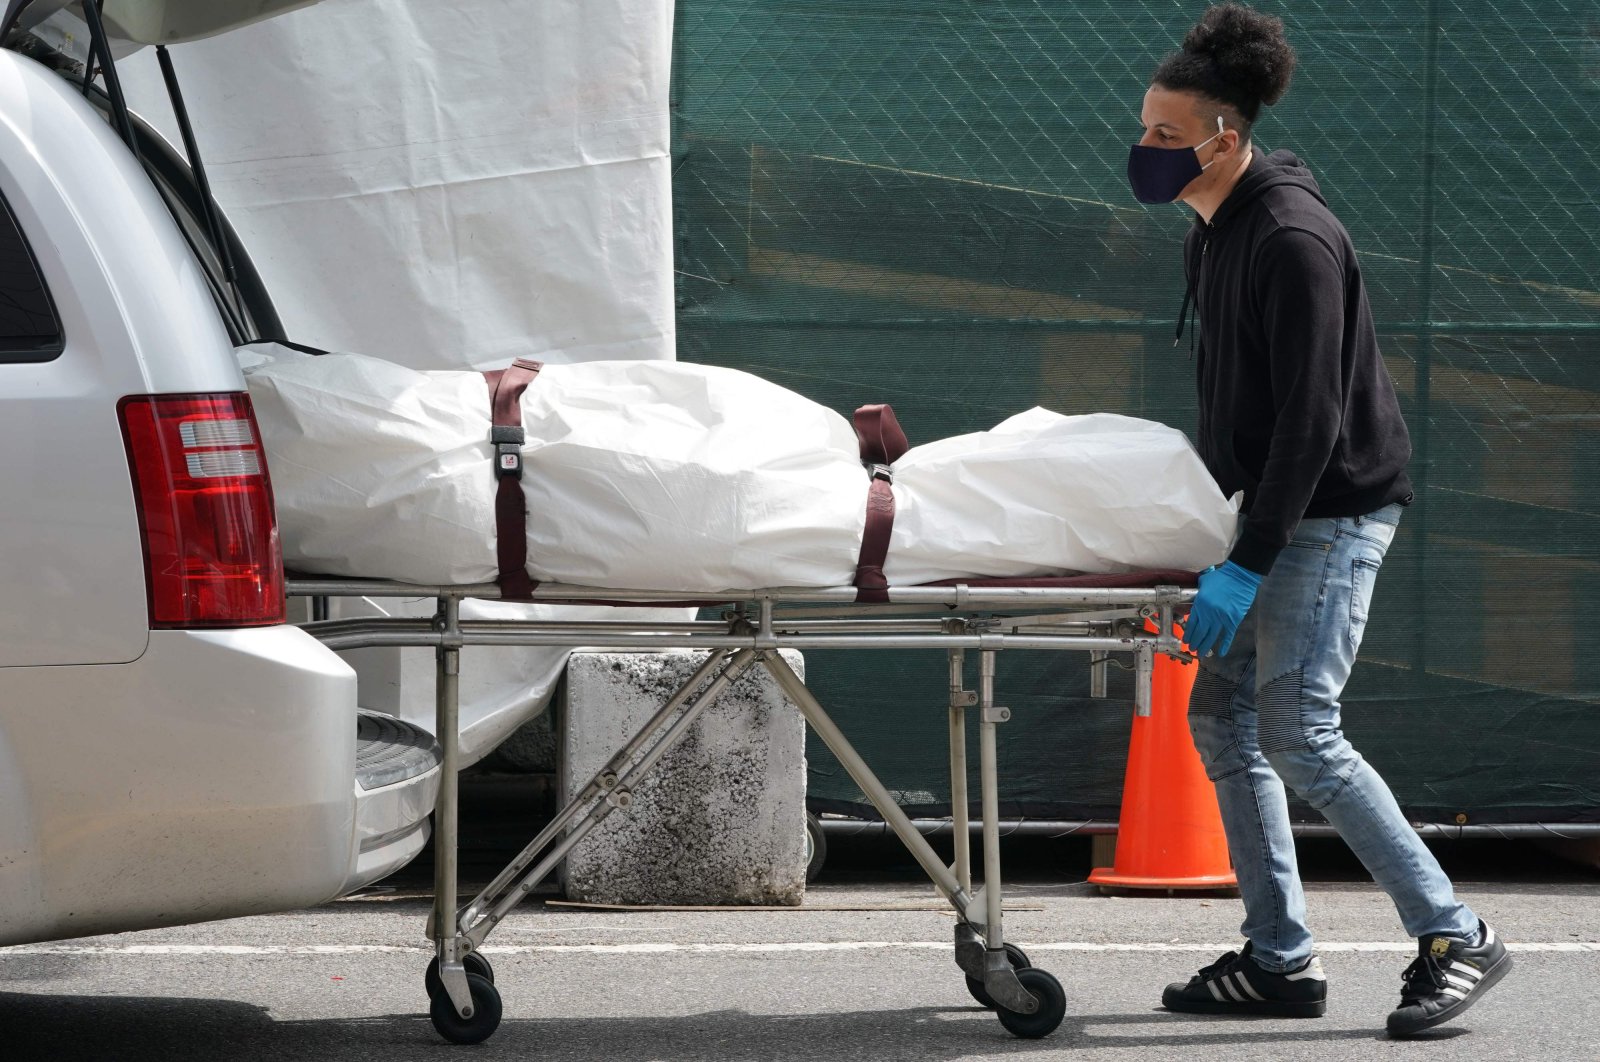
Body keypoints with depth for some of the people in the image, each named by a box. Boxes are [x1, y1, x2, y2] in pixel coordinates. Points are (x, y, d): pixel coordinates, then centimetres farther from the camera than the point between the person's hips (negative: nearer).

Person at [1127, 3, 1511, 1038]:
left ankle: (1454, 937, -10)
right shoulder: (1213, 239, 11)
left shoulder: (1293, 239, -20)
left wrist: (1245, 565, -25)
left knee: (1298, 727, -15)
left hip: (1337, 507, -10)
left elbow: (1311, 421, -23)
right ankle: (1279, 960, 11)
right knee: (1223, 716, 7)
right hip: (1275, 509, 10)